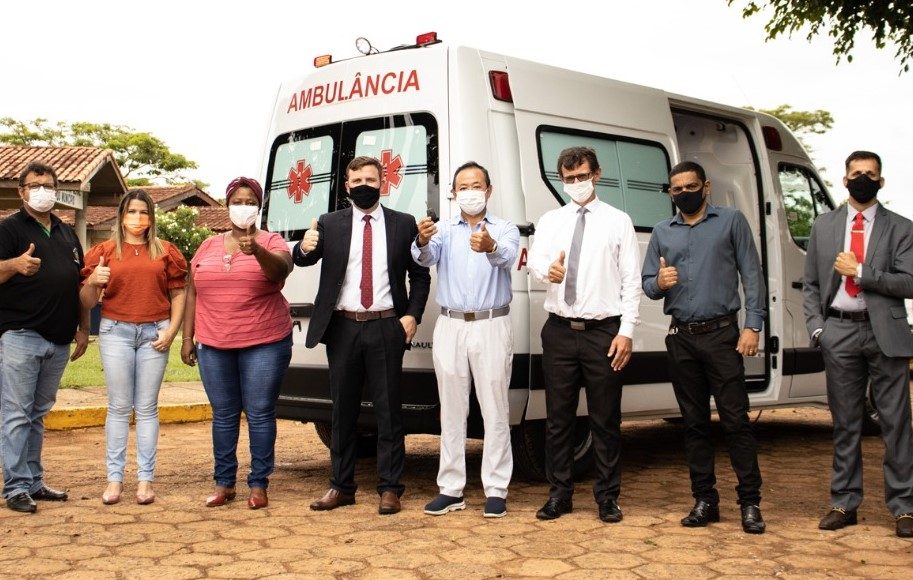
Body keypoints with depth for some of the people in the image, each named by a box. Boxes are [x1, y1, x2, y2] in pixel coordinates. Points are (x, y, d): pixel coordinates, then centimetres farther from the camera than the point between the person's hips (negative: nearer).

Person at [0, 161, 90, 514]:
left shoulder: (68, 234, 17)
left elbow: (80, 284, 21)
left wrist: (83, 328, 15)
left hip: (59, 341, 6)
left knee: (38, 414, 13)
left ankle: (34, 483, 18)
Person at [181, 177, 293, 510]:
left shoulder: (271, 243, 1)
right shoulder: (207, 247, 12)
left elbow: (281, 269, -20)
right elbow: (192, 293, 14)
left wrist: (256, 250, -39)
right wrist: (187, 337, 9)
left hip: (264, 344, -3)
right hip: (214, 345, 4)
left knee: (260, 414, 0)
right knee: (223, 415, 10)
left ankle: (259, 484, 9)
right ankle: (223, 483, 18)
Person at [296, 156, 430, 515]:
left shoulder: (403, 224, 6)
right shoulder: (329, 224, 8)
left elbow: (421, 275, 8)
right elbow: (304, 259, -4)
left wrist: (413, 315, -5)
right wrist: (304, 248, -27)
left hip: (386, 328, -1)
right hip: (342, 328, 2)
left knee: (388, 409, 2)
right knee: (342, 410, 9)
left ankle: (390, 489, 9)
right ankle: (341, 486, 18)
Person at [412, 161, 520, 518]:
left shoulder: (505, 229, 5)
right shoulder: (444, 231, 10)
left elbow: (507, 257, -18)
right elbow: (426, 257, -11)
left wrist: (491, 247, -43)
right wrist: (422, 241, -36)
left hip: (492, 327, -2)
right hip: (450, 327, 2)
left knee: (495, 411, 0)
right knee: (451, 411, 6)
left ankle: (496, 491, 5)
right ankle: (451, 489, 13)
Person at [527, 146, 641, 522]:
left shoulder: (618, 221, 5)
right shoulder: (550, 221, 11)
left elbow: (632, 280, 1)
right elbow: (535, 259, -4)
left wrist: (626, 331, -8)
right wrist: (548, 270, -28)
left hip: (603, 332, -2)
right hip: (560, 331, 2)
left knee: (606, 419, 5)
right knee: (558, 417, 8)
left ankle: (608, 497, 16)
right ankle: (559, 494, 19)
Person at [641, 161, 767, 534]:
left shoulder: (731, 221, 5)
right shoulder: (662, 232, 15)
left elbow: (751, 275, 1)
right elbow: (647, 283, 15)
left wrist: (752, 326, -9)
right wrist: (659, 283, -9)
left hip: (721, 334, -4)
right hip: (681, 338, 4)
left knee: (735, 420, -5)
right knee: (694, 422, 8)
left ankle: (750, 503, 1)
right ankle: (705, 500, 15)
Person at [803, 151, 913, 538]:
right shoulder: (823, 226, 12)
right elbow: (811, 283, 12)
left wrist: (860, 271, -12)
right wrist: (816, 326, -1)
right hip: (839, 332, 2)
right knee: (845, 423, 8)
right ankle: (844, 503, 15)